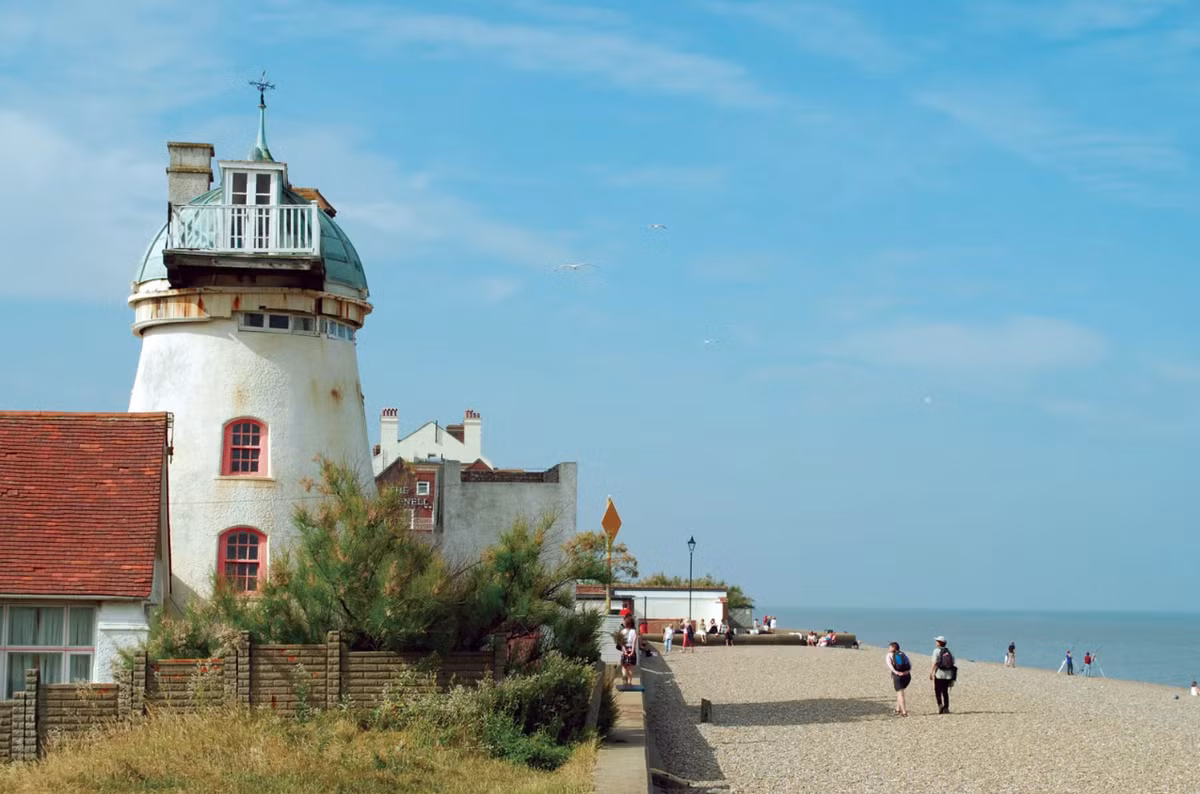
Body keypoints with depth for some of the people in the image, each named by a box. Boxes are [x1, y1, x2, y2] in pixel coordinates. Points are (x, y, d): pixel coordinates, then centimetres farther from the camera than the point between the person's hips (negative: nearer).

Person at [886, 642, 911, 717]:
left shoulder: (889, 655, 8)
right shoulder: (904, 654, 21)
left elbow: (889, 664, -13)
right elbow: (910, 664, 6)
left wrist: (896, 672, -20)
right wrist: (908, 671, -6)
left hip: (897, 676, -5)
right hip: (907, 676, 5)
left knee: (900, 693, -3)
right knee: (900, 691, 26)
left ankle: (904, 712, -14)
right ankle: (898, 709, 29)